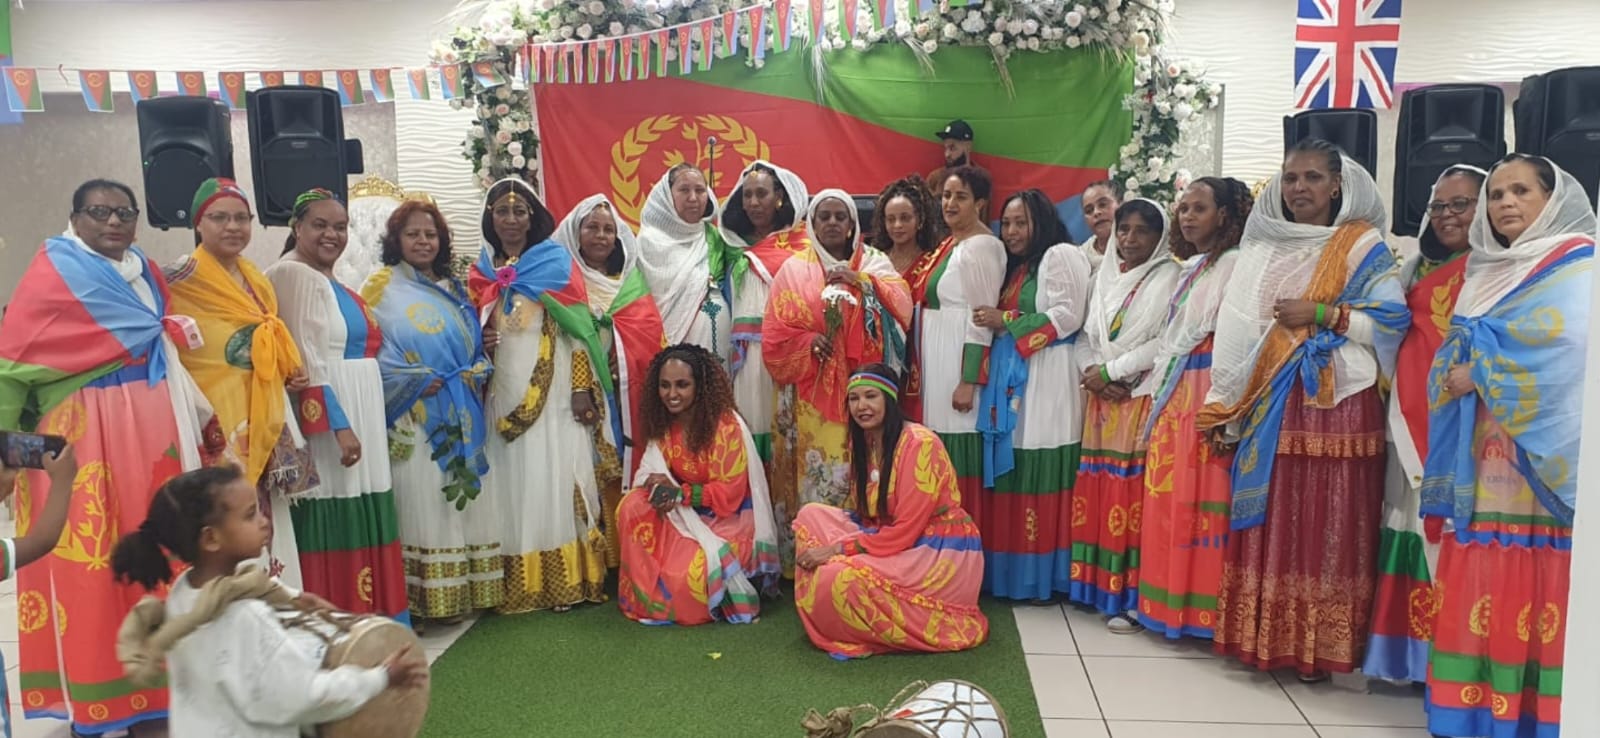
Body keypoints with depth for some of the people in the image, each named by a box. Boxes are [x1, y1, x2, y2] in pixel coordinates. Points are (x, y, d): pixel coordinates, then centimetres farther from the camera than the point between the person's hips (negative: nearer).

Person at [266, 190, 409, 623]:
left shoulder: (331, 281, 18)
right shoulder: (294, 275, -10)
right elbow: (306, 359, -18)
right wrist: (339, 424, -23)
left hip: (359, 415, 9)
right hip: (327, 418, -9)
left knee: (360, 520, 11)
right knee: (335, 522, -6)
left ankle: (360, 618, 19)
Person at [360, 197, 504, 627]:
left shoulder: (453, 289, 16)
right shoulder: (382, 286, 1)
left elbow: (478, 345, 16)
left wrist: (476, 373, -5)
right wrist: (416, 382, -16)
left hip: (459, 419, 5)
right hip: (412, 419, -5)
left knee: (460, 502, 7)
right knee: (417, 505, -5)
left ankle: (458, 592, 16)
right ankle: (413, 602, 2)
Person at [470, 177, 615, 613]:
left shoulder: (558, 264, 2)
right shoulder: (481, 273, 12)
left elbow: (578, 330, -4)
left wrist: (582, 389, -10)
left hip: (555, 395, -3)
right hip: (503, 396, 3)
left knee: (556, 481, -2)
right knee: (510, 484, 4)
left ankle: (565, 582, 4)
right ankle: (516, 585, 12)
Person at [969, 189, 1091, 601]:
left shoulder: (1061, 256, -2)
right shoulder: (1014, 267, 22)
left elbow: (1068, 316, -13)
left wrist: (1007, 321, -10)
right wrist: (996, 323, 4)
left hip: (1046, 384, -8)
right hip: (1010, 381, 8)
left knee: (1040, 479, -7)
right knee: (1011, 478, 6)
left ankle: (1043, 576, 0)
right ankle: (1010, 573, 11)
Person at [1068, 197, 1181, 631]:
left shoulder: (1169, 278, -3)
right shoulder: (1105, 277, 15)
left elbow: (1167, 343, -12)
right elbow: (1088, 333, 13)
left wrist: (1110, 370, -10)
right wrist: (1091, 373, -6)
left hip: (1144, 398, -6)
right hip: (1103, 399, 6)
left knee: (1133, 493, -8)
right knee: (1099, 491, 5)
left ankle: (1133, 598, -2)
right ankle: (1101, 587, 14)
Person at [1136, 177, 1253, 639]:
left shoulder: (1233, 263, -6)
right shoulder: (1189, 268, 20)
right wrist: (1159, 390, 16)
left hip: (1207, 390, -8)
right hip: (1174, 393, 8)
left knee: (1200, 495, -7)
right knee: (1167, 496, 7)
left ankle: (1200, 606, 0)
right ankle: (1169, 602, 14)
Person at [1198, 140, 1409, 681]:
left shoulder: (1364, 246, 2)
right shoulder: (1262, 250, 13)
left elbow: (1394, 319, -6)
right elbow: (1236, 327, 10)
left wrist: (1321, 315, -13)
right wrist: (1223, 402, 5)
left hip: (1336, 404, -4)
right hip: (1268, 404, 4)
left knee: (1327, 525, -2)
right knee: (1266, 521, 5)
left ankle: (1319, 647, 6)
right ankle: (1261, 636, 13)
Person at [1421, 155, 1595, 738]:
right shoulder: (1486, 272, 21)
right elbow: (1452, 354, 17)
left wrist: (1481, 372, -9)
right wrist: (1455, 376, -6)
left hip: (1544, 451, -6)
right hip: (1487, 453, 7)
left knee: (1538, 588, -7)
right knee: (1483, 586, 5)